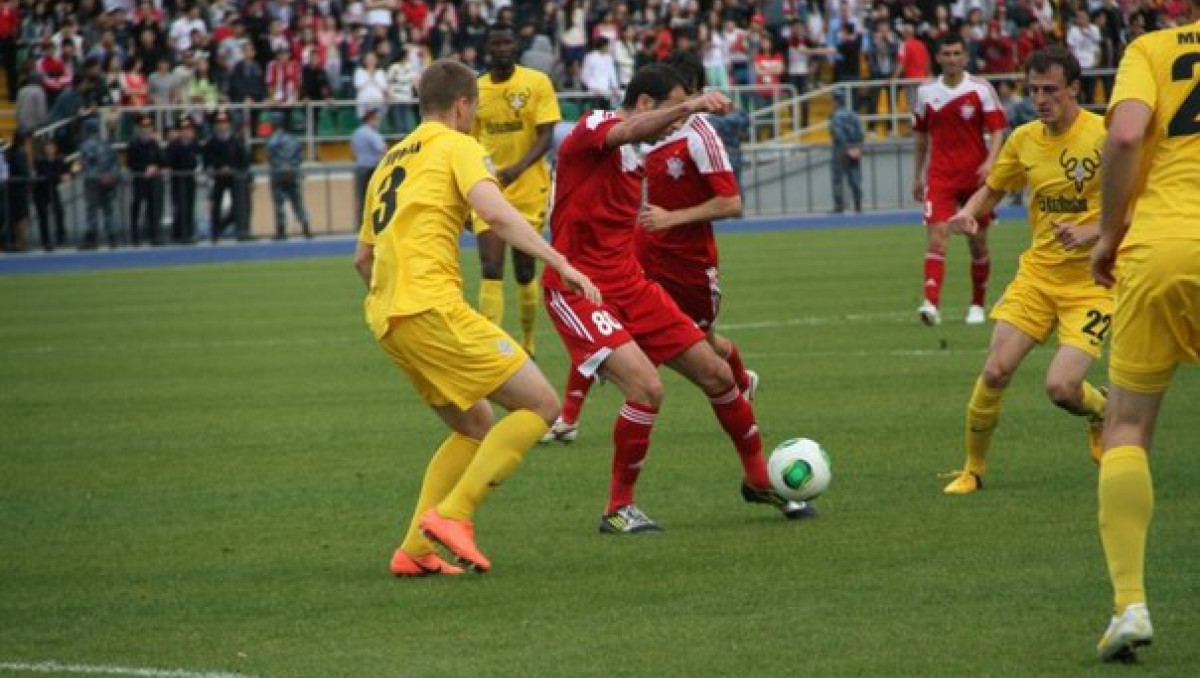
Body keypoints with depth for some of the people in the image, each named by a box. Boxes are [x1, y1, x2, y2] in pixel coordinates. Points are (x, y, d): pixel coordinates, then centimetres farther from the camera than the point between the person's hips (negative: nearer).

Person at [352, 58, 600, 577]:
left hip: (386, 318, 9)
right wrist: (561, 263, -21)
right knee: (540, 405, -5)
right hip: (431, 305, -9)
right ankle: (451, 515, -13)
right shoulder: (456, 146, 1)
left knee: (475, 428, 21)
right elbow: (494, 212, -18)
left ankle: (415, 551, 12)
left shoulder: (391, 161, 26)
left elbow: (362, 257, 31)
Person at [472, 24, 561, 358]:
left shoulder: (537, 83, -5)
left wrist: (518, 168, -29)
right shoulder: (476, 89, 4)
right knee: (491, 271, -12)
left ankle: (528, 341, 30)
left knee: (525, 272, 9)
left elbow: (546, 137, -11)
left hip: (528, 189, -1)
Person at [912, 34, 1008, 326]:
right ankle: (932, 303, -27)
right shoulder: (926, 92, 6)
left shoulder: (981, 88, -2)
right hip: (940, 177, 1)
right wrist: (917, 176, 15)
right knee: (936, 236, -16)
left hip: (975, 175, -1)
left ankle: (977, 305, 24)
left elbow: (997, 130, -4)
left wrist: (989, 162, -21)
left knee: (978, 243, 8)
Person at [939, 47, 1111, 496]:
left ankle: (1103, 418, 20)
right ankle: (972, 470, 11)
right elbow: (993, 190, 18)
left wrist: (1091, 232, -25)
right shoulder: (1024, 139, 3)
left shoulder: (1104, 134, -13)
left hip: (1091, 280, -4)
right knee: (995, 371, -9)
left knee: (1061, 387, -16)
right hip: (1038, 271, 4)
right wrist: (969, 212, -4)